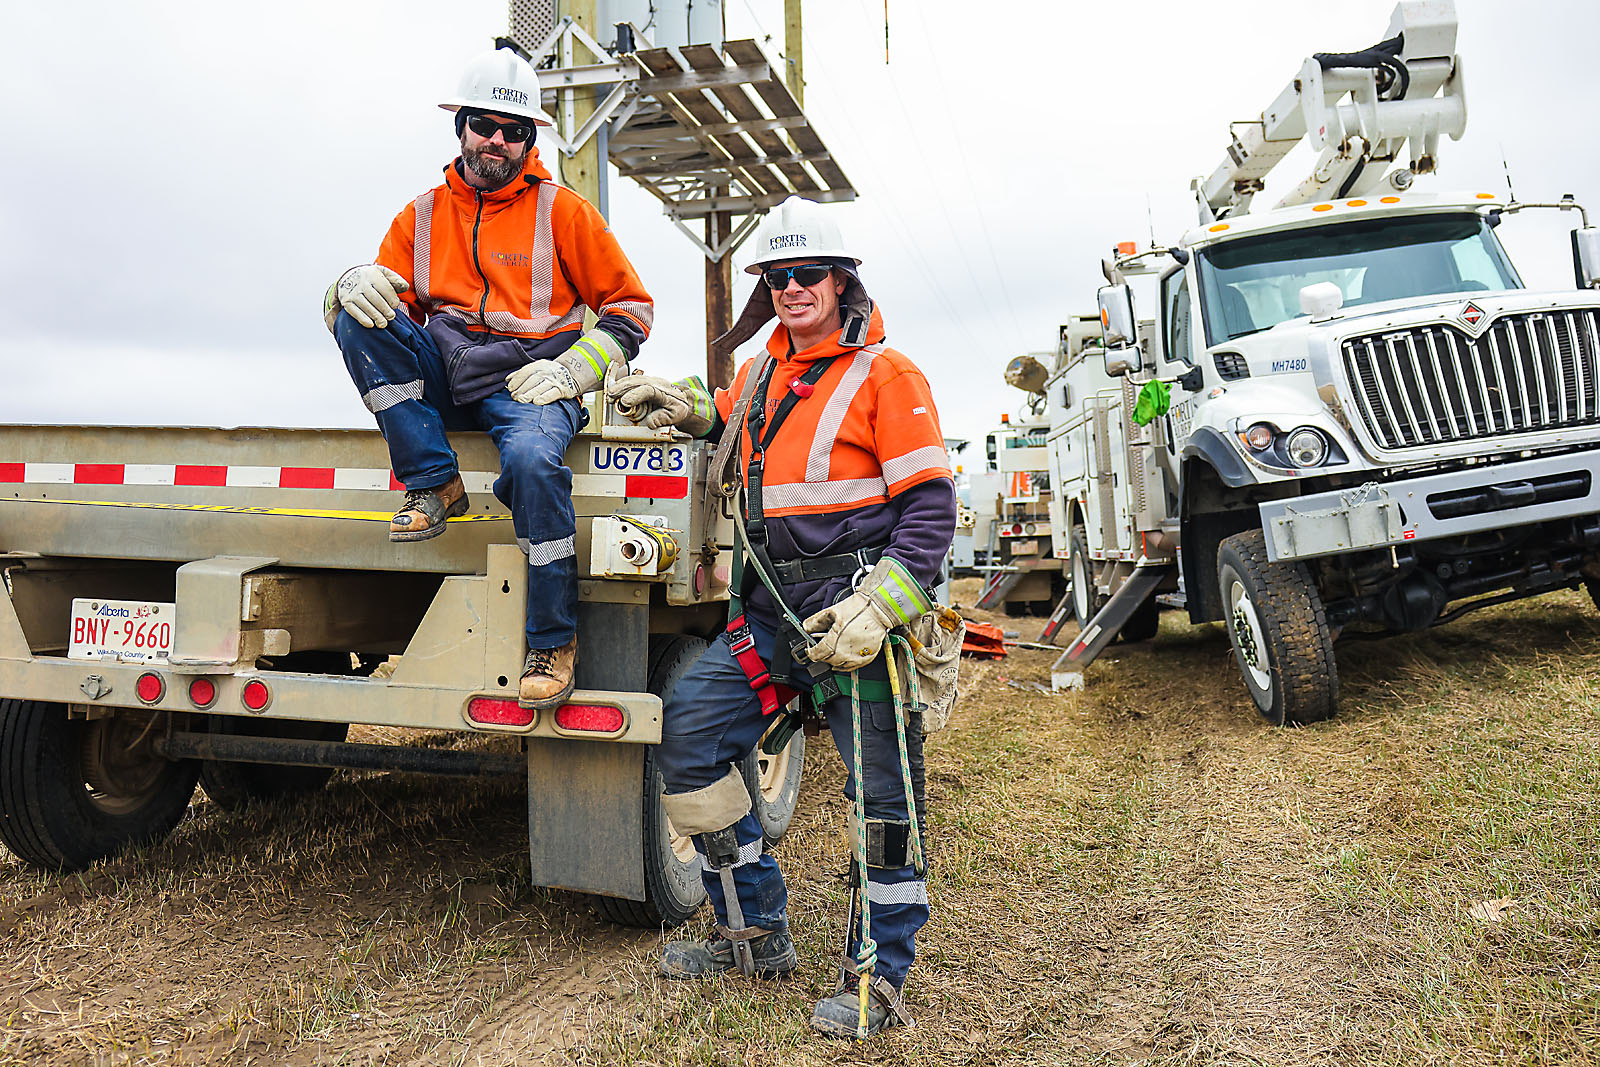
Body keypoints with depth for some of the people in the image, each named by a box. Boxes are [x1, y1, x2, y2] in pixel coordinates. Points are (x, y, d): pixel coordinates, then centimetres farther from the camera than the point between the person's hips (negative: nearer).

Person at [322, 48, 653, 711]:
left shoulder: (562, 211, 5)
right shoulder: (422, 216, 14)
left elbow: (630, 307, 4)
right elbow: (386, 299, 12)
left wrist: (569, 370, -10)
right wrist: (355, 284, -14)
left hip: (531, 379, -4)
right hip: (444, 380, 4)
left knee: (531, 458, -36)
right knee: (360, 320, -19)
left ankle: (554, 641, -19)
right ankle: (433, 484, -15)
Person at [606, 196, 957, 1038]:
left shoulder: (884, 375, -7)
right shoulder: (762, 373, 13)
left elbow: (931, 508, -11)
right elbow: (743, 441, 35)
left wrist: (876, 610, -22)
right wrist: (689, 413, 13)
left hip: (857, 610, -7)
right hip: (775, 613, 7)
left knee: (883, 794, 1)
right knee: (687, 729, 2)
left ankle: (878, 979, 19)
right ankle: (756, 934, 16)